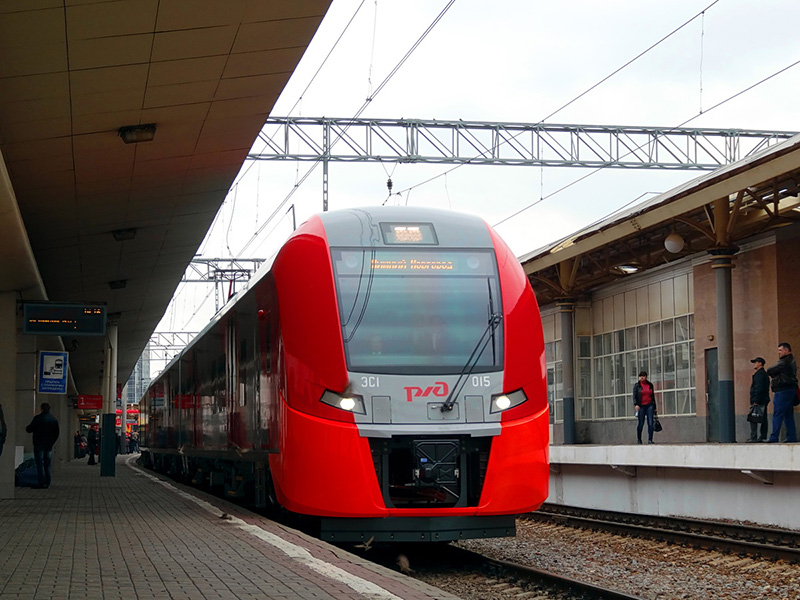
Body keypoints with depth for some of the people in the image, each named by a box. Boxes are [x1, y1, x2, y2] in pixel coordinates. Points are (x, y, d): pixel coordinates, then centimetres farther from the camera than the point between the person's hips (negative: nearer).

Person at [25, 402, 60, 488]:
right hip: (49, 445, 5)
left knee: (40, 464, -5)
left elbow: (29, 429, -6)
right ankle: (47, 483, 8)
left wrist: (27, 428, 16)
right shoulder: (54, 420, 7)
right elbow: (56, 434, 12)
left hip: (39, 444, -5)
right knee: (47, 465, 9)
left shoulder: (38, 418, -9)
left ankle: (41, 482, -11)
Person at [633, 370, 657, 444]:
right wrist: (636, 404, -19)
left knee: (650, 423, -7)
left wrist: (654, 407, 17)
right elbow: (634, 396, -3)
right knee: (641, 424, 0)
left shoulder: (650, 385, 11)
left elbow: (653, 396, 17)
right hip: (641, 406, -2)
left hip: (649, 405, 2)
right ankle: (638, 439, 18)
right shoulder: (637, 385, 3)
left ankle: (650, 439, -4)